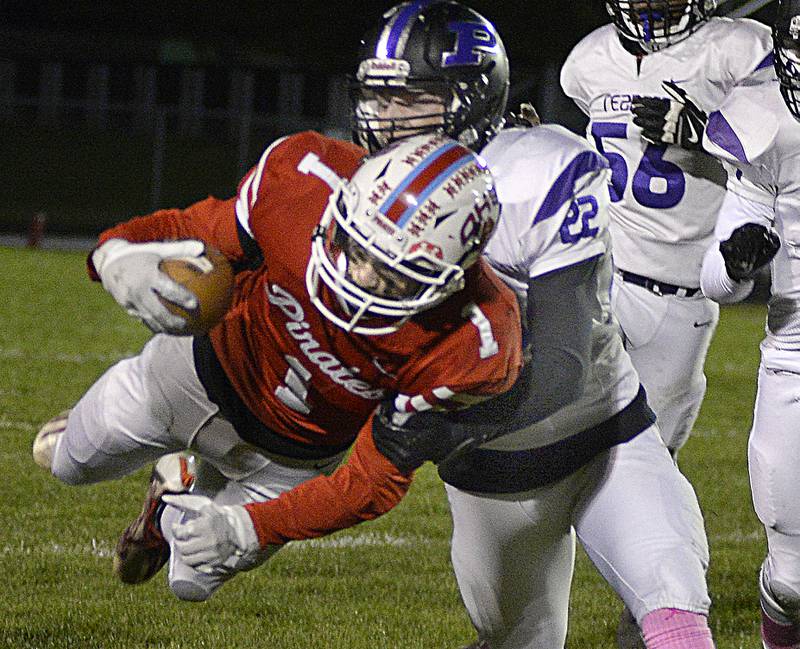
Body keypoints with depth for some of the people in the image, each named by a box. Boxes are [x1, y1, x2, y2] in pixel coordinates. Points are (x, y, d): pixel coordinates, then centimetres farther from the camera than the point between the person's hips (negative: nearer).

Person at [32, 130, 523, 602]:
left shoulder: (468, 348, -41)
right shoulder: (303, 180, -38)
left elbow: (377, 479, -31)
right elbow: (192, 233, -20)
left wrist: (250, 526, -40)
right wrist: (119, 254, -44)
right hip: (204, 368, 1)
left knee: (194, 581, 22)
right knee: (72, 464, 25)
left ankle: (172, 508, 55)